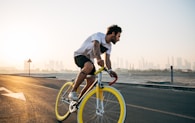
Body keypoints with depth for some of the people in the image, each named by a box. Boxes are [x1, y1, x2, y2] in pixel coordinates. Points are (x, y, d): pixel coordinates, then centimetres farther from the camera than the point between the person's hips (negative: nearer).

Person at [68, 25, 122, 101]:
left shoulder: (109, 46, 4)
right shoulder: (99, 35, -19)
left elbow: (107, 59, -8)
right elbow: (96, 46, -40)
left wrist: (110, 70, -28)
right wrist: (98, 59, -59)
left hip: (90, 60, 8)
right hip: (80, 55, -8)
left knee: (91, 83, -5)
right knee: (89, 66, -39)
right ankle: (73, 92, -32)